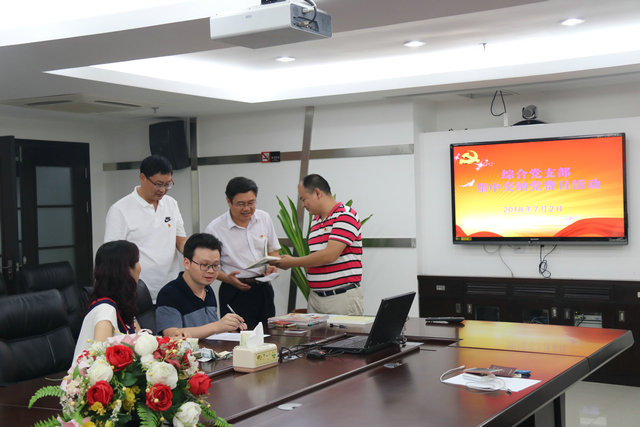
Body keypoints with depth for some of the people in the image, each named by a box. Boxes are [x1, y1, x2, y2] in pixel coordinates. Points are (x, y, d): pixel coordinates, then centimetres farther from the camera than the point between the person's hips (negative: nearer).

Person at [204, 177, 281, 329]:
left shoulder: (264, 218, 5)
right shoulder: (214, 228, -8)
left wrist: (273, 266, -4)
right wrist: (227, 278, -18)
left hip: (263, 288, 4)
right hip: (235, 292, -4)